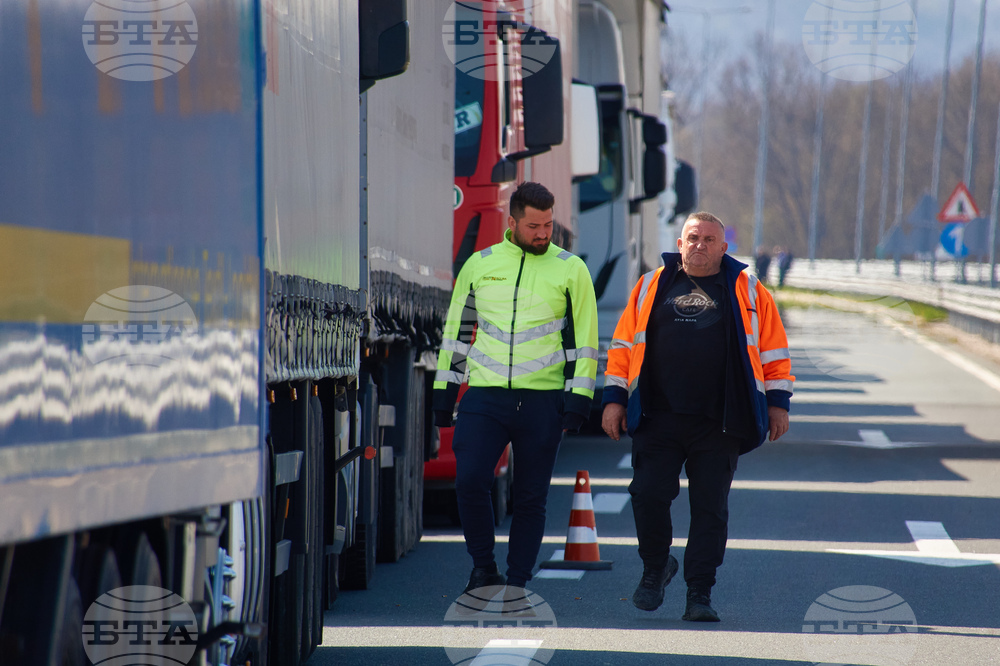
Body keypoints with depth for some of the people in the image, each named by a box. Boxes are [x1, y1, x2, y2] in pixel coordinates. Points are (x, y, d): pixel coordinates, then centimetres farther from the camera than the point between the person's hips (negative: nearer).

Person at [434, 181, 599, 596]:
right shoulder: (479, 265, 9)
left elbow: (584, 339, 3)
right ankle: (483, 567, 5)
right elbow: (457, 329, 16)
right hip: (484, 396, 1)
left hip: (542, 401, -1)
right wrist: (444, 390, 13)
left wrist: (578, 398, -5)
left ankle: (517, 583, 13)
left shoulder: (570, 270, 3)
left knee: (530, 496, 3)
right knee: (469, 480, -13)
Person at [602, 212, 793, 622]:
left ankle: (699, 594, 5)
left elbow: (773, 351, 12)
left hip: (719, 424, -1)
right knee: (649, 496, -7)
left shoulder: (747, 292, 10)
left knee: (710, 509, -2)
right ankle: (656, 567, 19)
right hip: (657, 419, 1)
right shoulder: (651, 288, 13)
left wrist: (777, 402, 6)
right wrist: (615, 399, 7)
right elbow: (623, 346, 13)